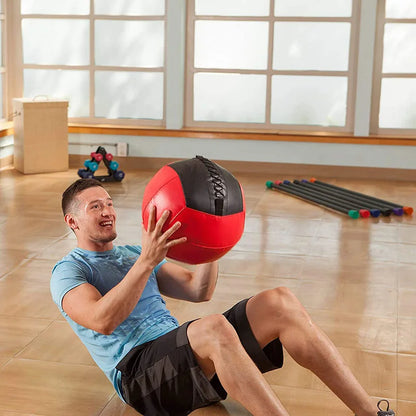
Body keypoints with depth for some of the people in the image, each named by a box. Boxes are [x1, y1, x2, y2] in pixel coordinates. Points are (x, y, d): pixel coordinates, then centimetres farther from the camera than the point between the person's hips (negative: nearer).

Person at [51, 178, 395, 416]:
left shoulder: (131, 253, 27)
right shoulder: (69, 270, 5)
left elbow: (198, 291, 20)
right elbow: (103, 320, -17)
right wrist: (146, 261, -26)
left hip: (182, 350, 7)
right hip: (138, 368, -6)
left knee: (279, 303, -16)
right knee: (214, 328, -39)